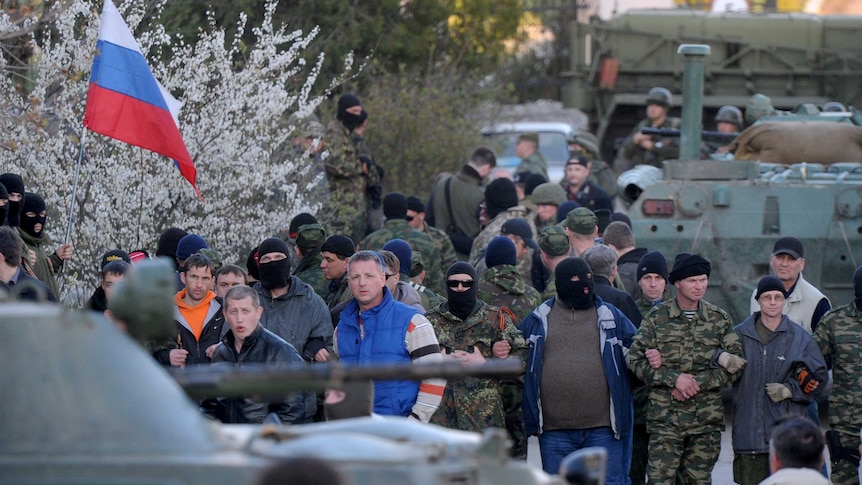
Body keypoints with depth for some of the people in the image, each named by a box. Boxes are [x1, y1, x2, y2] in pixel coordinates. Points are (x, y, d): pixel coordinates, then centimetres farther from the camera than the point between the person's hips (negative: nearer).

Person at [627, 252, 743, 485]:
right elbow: (636, 361, -2)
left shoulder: (720, 319, 7)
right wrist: (675, 378, -14)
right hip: (666, 417, -2)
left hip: (706, 420, 2)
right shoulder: (656, 318, 2)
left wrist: (696, 382, -10)